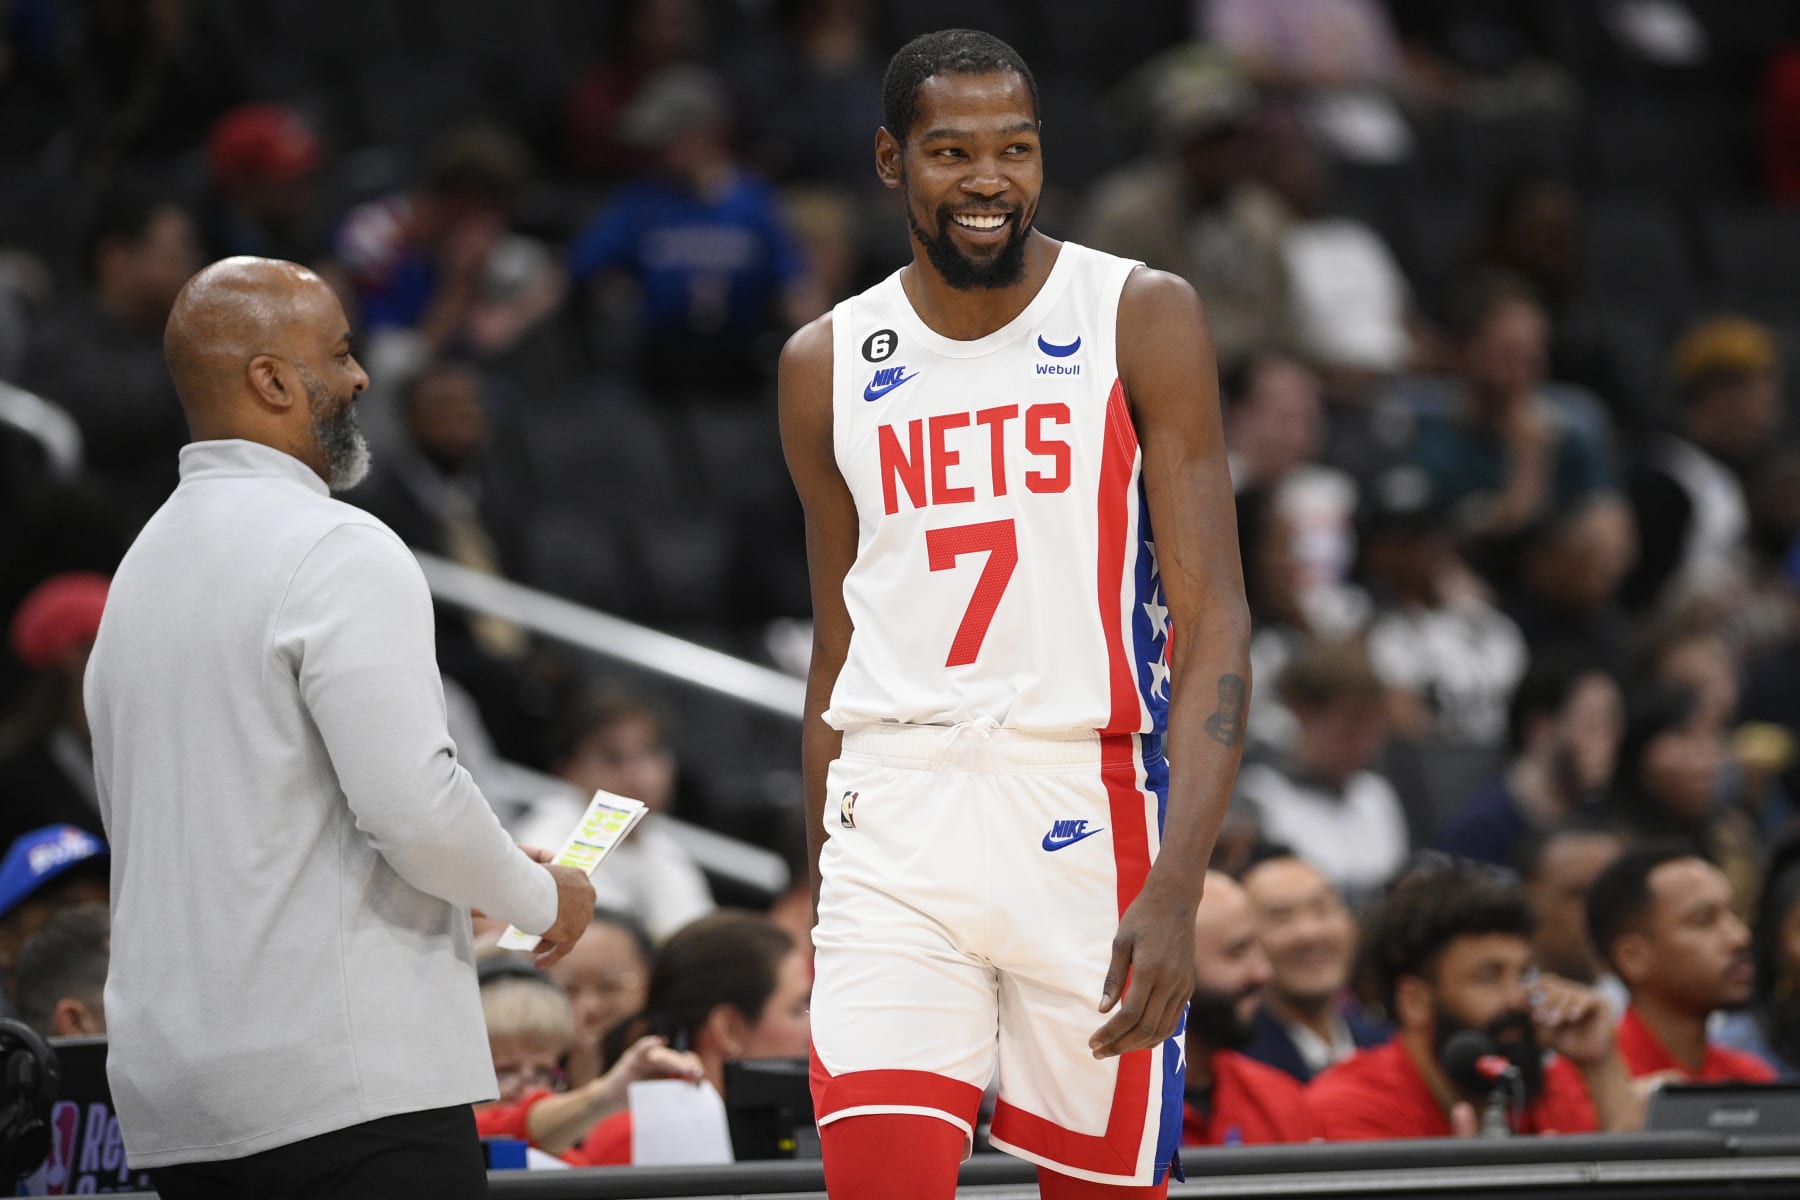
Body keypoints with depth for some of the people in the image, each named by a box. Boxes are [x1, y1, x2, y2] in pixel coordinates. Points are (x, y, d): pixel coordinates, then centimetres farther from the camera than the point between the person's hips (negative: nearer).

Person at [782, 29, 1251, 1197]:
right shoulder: (827, 366, 10)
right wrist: (824, 891, 16)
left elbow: (1214, 620, -8)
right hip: (895, 811, 2)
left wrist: (1177, 886, -19)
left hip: (1086, 805, -2)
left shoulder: (1141, 320, -1)